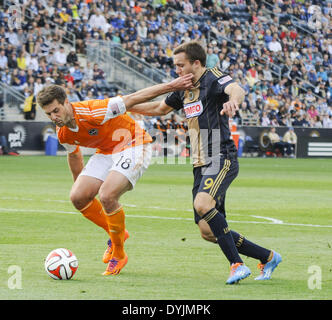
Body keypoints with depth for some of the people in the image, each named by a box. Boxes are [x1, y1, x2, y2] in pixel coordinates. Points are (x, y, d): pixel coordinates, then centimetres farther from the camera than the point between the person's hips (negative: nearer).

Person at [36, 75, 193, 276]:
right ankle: (115, 234, 17)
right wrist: (79, 183, 26)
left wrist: (172, 86, -26)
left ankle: (119, 255, -5)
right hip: (106, 153, 8)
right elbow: (74, 154, 16)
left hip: (133, 146, -8)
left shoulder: (92, 112, -29)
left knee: (107, 196, -25)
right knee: (78, 197, -8)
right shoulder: (63, 133, -6)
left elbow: (132, 99, -26)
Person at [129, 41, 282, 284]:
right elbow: (160, 108, 34)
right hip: (200, 165, 9)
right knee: (208, 232, 4)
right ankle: (268, 257, 18)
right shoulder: (184, 89, 16)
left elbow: (237, 90, -30)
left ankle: (237, 264, -28)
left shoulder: (214, 78, -8)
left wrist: (233, 100, -54)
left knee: (203, 203, -34)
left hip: (221, 159, -9)